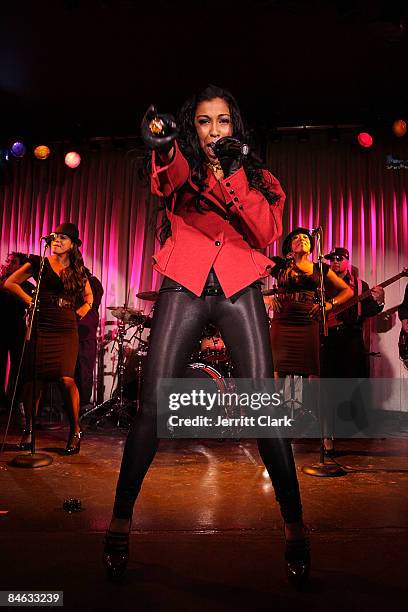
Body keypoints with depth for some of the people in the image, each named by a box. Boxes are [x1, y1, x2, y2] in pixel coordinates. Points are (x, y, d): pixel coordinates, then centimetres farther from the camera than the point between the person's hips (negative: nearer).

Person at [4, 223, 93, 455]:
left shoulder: (78, 270, 12)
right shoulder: (39, 264, 5)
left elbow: (88, 294, 28)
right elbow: (10, 283, 11)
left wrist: (85, 308, 10)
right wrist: (30, 300, 3)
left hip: (67, 331, 1)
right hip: (41, 328, 0)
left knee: (67, 378, -11)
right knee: (34, 379, 1)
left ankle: (75, 430, 4)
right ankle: (29, 429, 18)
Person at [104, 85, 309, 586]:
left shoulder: (256, 175, 17)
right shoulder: (182, 166, 14)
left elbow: (267, 234, 0)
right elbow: (167, 182, -13)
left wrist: (233, 178, -8)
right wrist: (163, 147, -35)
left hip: (238, 289, 1)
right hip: (184, 286, 0)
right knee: (153, 405, -8)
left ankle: (293, 524, 7)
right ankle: (121, 518, 10)